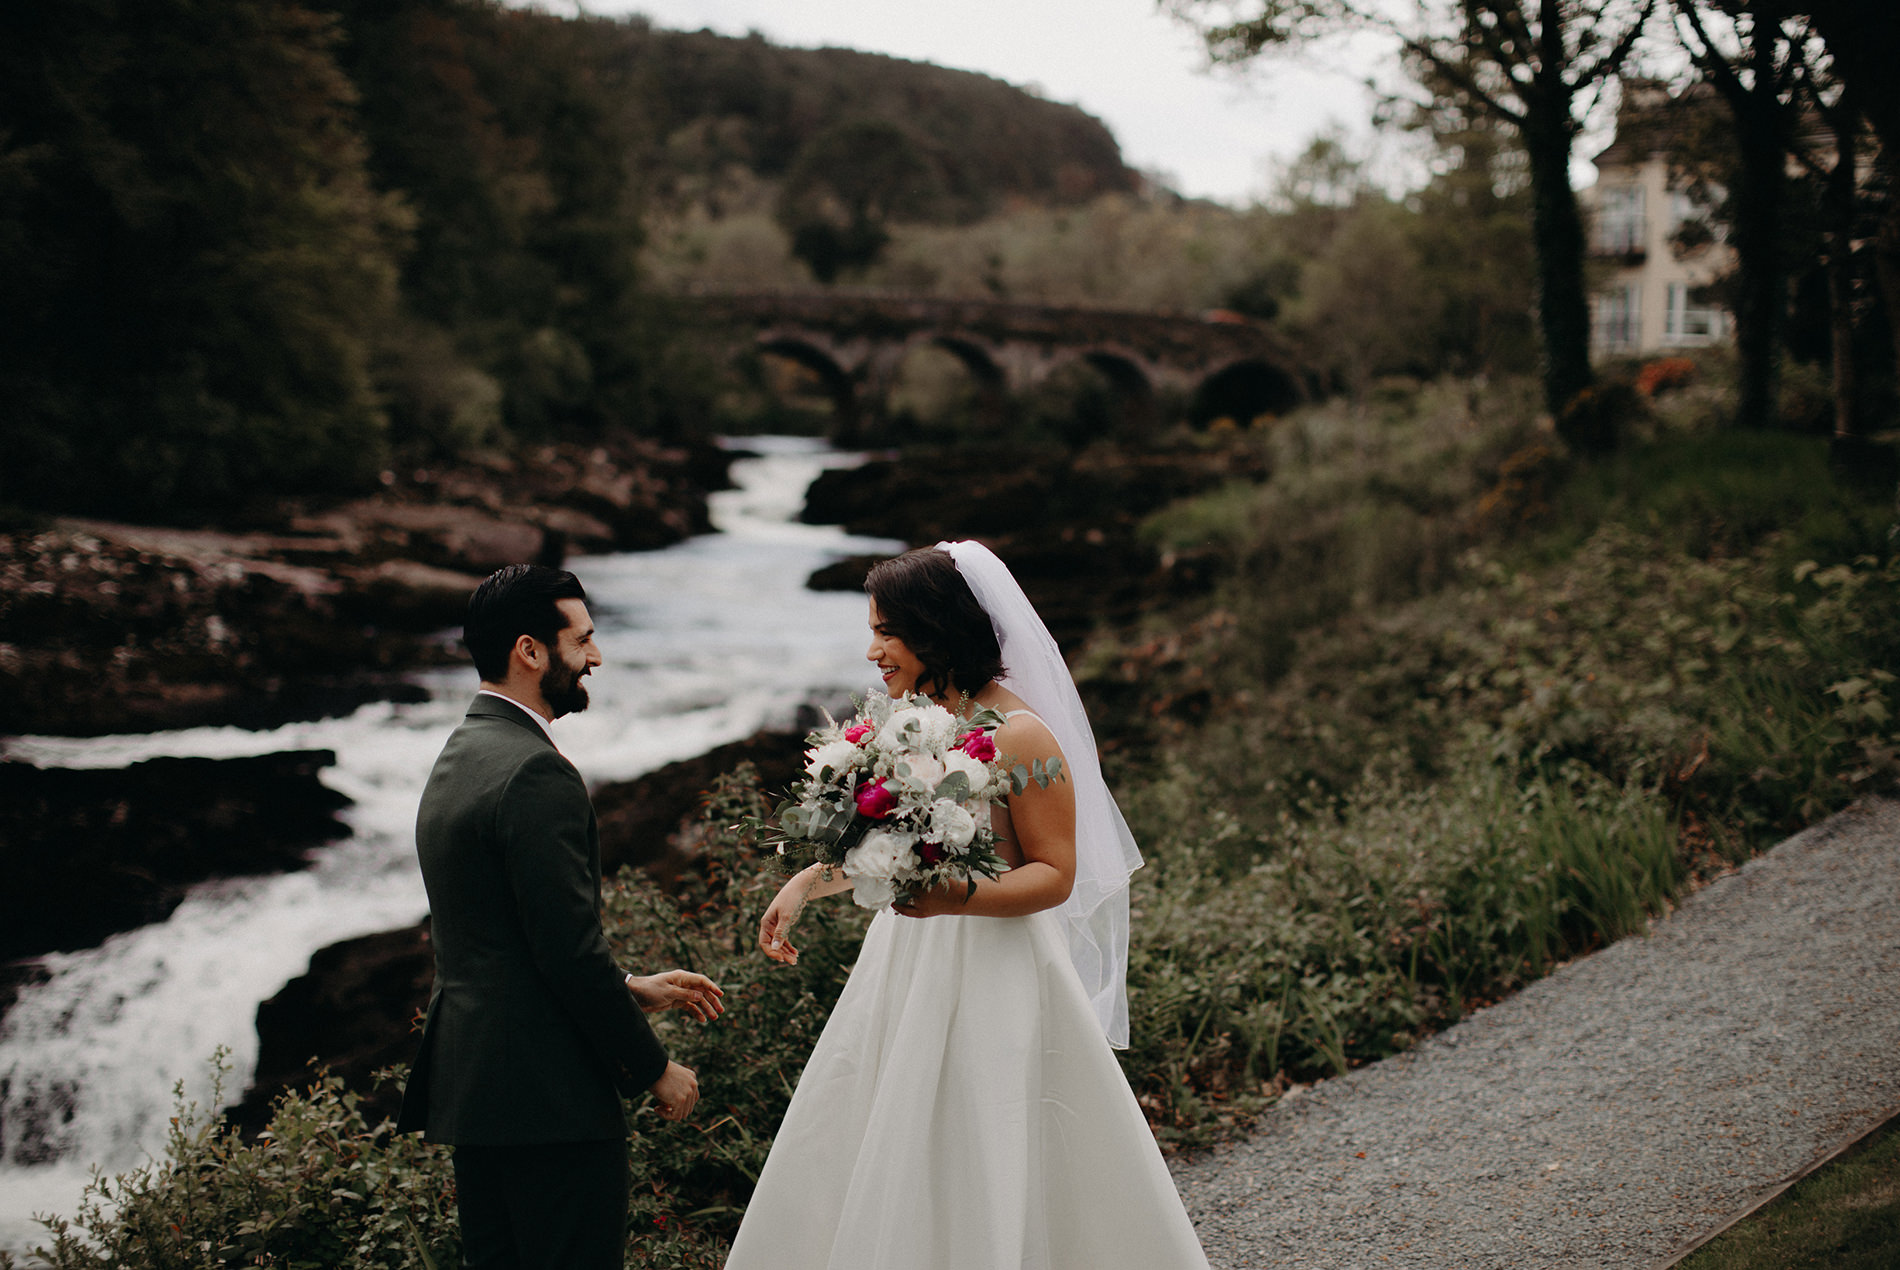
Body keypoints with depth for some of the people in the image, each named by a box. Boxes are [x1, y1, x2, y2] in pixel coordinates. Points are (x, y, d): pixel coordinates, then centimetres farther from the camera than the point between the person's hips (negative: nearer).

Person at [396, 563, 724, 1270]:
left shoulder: (456, 760, 14)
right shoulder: (536, 773, -17)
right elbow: (570, 949, -20)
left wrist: (631, 990, 18)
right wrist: (654, 1069, -8)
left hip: (467, 1083, 10)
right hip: (549, 1095, -10)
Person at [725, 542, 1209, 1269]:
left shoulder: (1021, 738, -17)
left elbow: (1055, 874, -15)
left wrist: (958, 899, -29)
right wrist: (808, 882, 12)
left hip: (994, 975, -8)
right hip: (906, 965, 8)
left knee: (985, 1183, 2)